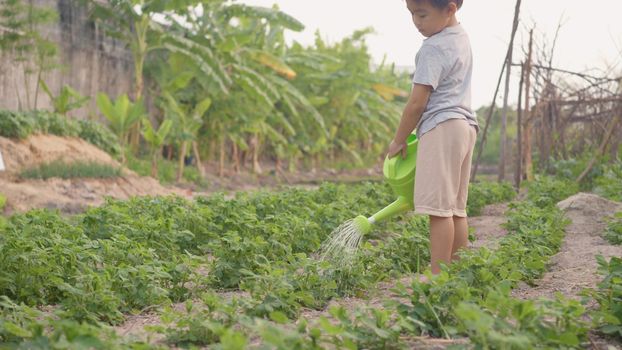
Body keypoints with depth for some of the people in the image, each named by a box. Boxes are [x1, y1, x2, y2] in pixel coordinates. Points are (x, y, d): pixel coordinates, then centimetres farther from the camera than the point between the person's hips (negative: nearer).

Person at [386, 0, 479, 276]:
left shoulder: (433, 48, -13)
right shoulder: (460, 36, 17)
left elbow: (417, 102, -13)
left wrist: (399, 140, -1)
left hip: (442, 127, -10)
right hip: (465, 124, 10)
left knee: (439, 208, -11)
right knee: (456, 209, 11)